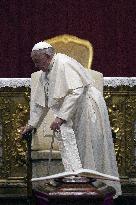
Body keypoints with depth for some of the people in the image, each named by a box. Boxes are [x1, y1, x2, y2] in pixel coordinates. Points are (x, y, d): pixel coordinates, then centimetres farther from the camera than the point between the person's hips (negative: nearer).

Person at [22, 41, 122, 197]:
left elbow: (76, 92, -26)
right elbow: (39, 101, 19)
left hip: (88, 107, -9)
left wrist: (61, 117, -27)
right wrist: (32, 124, 17)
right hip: (74, 115, 9)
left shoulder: (64, 64, -17)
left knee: (91, 152, -6)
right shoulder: (44, 74, 11)